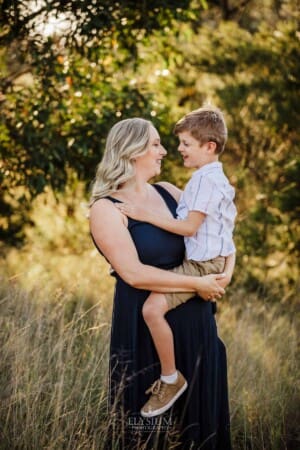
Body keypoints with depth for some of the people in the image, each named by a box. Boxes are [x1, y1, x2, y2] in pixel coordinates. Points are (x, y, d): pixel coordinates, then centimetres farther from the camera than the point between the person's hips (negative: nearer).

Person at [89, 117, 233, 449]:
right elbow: (134, 274, -19)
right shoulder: (106, 209, -10)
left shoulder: (167, 192, 8)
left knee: (198, 416, 14)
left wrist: (225, 271, -3)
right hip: (145, 327, -6)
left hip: (194, 323, 6)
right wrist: (196, 284, -17)